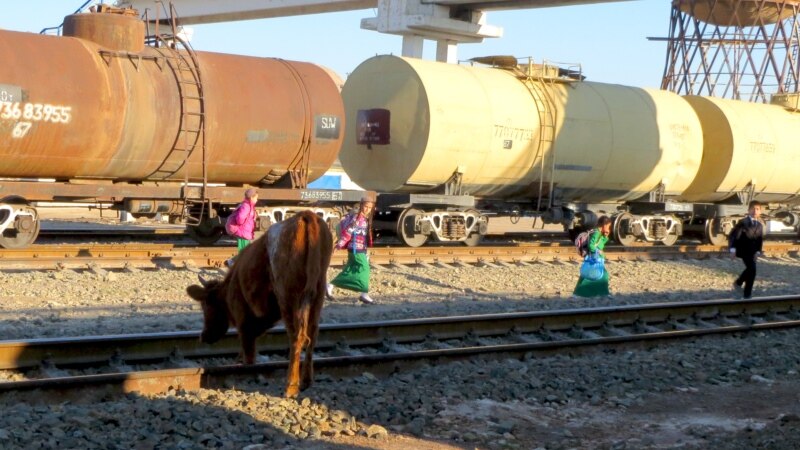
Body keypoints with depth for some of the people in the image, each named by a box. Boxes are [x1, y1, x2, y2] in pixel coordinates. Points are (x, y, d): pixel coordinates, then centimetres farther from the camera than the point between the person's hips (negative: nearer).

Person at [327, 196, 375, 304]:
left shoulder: (365, 218, 13)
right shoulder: (357, 217, -16)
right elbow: (348, 231, -20)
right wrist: (340, 245, -23)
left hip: (361, 249, 10)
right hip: (356, 249, -9)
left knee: (349, 270, 12)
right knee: (364, 269, -8)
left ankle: (330, 285, 19)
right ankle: (364, 294, -1)